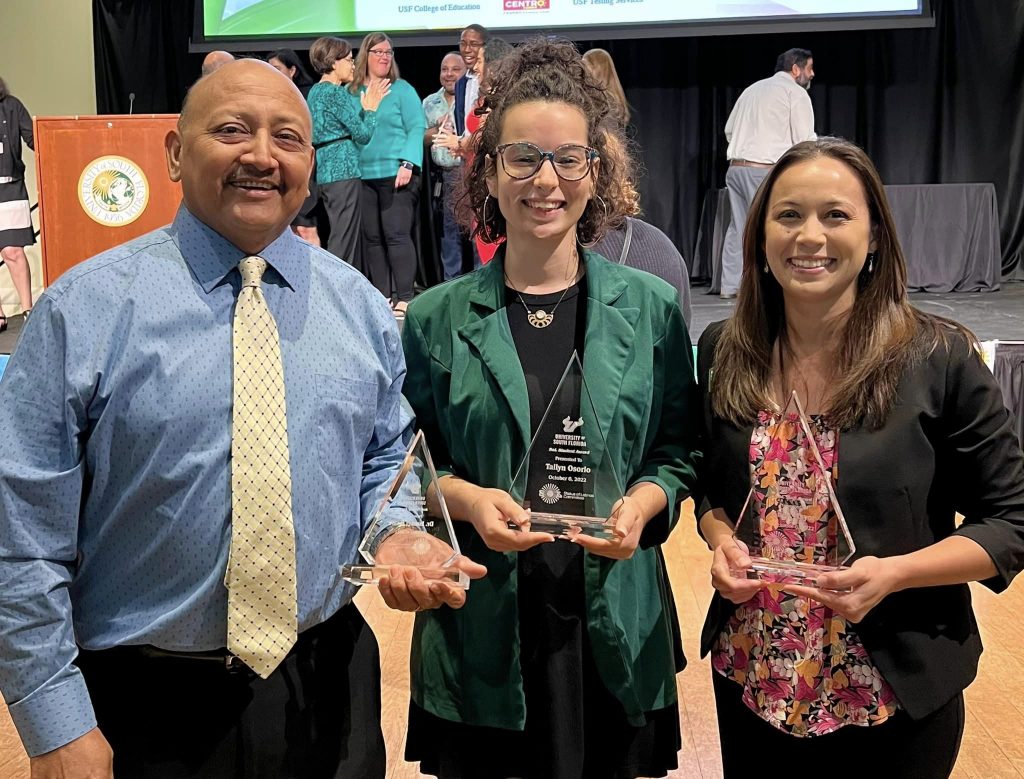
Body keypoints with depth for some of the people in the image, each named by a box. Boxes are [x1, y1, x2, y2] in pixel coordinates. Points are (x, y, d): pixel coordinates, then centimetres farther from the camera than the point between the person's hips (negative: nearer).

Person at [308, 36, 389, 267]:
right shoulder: (336, 92, -11)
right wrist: (371, 108, 3)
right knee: (344, 240, -8)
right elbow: (362, 134, -12)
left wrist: (365, 106, 20)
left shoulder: (316, 91, 18)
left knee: (350, 238, 14)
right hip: (344, 170, -10)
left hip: (326, 171, 10)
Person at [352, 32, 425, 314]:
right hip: (362, 175, 4)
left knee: (396, 235, -8)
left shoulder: (401, 89, 3)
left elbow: (416, 128, -3)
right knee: (372, 237, 6)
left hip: (395, 174, -4)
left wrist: (408, 164, -15)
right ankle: (382, 294, 14)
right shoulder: (352, 91, 12)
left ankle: (404, 297, -4)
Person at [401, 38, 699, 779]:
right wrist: (465, 497, -15)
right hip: (478, 626, 0)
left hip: (614, 626, 1)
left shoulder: (651, 308, 0)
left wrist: (642, 504, -14)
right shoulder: (436, 319, -2)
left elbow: (679, 451, 5)